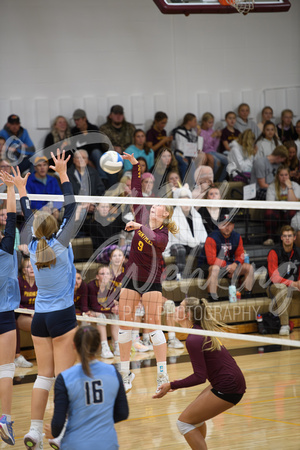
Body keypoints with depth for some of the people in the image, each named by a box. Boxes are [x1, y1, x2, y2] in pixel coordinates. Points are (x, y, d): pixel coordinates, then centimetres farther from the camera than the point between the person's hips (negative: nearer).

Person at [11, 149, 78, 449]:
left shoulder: (34, 247, 0)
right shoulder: (59, 245, -10)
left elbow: (28, 218, 16)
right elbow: (71, 210, -6)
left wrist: (21, 189, 29)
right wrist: (63, 174, -2)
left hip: (40, 318, 5)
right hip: (62, 316, -5)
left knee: (44, 375, 7)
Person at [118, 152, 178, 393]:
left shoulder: (163, 235, -14)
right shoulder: (142, 217, 2)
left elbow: (152, 239, -38)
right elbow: (137, 191, 1)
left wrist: (139, 227, -50)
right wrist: (135, 165, -5)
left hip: (151, 282, -6)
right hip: (131, 279, 6)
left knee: (153, 324, -12)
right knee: (124, 323, 1)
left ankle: (163, 375, -9)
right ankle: (125, 373, 9)